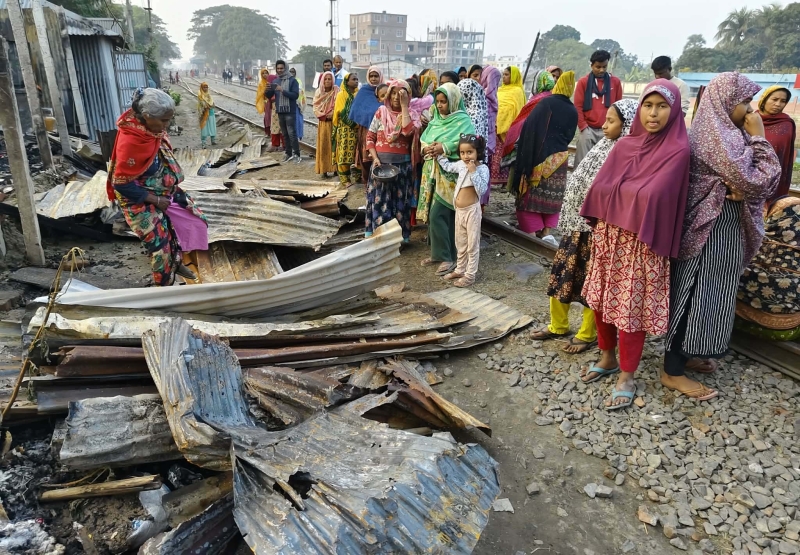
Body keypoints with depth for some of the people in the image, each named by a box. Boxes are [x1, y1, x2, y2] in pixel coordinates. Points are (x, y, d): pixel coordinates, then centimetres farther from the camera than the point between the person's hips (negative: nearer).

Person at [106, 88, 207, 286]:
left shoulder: (153, 129, -7)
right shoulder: (130, 141, -31)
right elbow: (121, 184, -26)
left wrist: (174, 187, 4)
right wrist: (156, 200, -20)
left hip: (165, 193, 9)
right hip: (142, 203, -9)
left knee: (197, 221, 15)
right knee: (161, 248, 0)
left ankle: (176, 262, 36)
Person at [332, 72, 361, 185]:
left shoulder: (359, 93, 12)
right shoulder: (341, 95, -3)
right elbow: (342, 113, -10)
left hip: (357, 128, 5)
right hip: (345, 128, -5)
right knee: (345, 152, -5)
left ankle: (357, 175, 18)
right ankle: (344, 178, 1)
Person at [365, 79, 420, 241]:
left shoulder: (411, 115, 2)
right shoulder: (381, 112, 3)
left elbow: (408, 131, -21)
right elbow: (370, 137, 3)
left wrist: (404, 105, -16)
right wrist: (375, 158, -10)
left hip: (402, 165, 0)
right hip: (381, 163, 1)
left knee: (399, 200, 7)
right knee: (379, 200, 5)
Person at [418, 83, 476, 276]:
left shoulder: (463, 121, -7)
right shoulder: (436, 121, 15)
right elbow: (423, 139, 10)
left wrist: (444, 148, -27)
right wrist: (426, 148, -13)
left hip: (449, 174, -7)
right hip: (433, 172, 8)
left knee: (438, 215, -11)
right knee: (432, 214, 10)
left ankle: (447, 257, -1)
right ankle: (438, 252, 23)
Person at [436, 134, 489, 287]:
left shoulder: (482, 168, -14)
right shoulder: (460, 165, 4)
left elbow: (482, 189, -26)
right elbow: (446, 166, 24)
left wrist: (473, 172, -28)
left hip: (472, 210, -7)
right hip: (459, 210, 7)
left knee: (472, 244, 3)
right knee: (460, 243, 18)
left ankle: (470, 275, 11)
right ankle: (460, 270, 32)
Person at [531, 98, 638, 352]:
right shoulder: (604, 146, 9)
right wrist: (570, 217, 14)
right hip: (577, 221, 8)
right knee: (561, 273, 15)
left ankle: (587, 335, 24)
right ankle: (558, 325, 32)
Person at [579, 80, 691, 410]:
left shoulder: (678, 151, -9)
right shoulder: (625, 145, 7)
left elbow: (652, 195, -19)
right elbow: (599, 188, 3)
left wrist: (617, 190, -5)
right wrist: (600, 228, -8)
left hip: (642, 244, -5)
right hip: (609, 237, 5)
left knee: (632, 308, 1)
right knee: (601, 300, 13)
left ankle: (626, 377, 18)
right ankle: (608, 358, 35)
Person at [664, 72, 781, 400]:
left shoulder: (723, 133, 10)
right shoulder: (719, 138, -19)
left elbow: (766, 181, 11)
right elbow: (755, 182, -20)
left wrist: (742, 188, -12)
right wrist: (758, 137, -13)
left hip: (724, 227, 10)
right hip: (712, 229, -10)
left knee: (708, 296, 17)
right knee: (695, 296, -3)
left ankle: (686, 354, 31)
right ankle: (674, 371, 7)